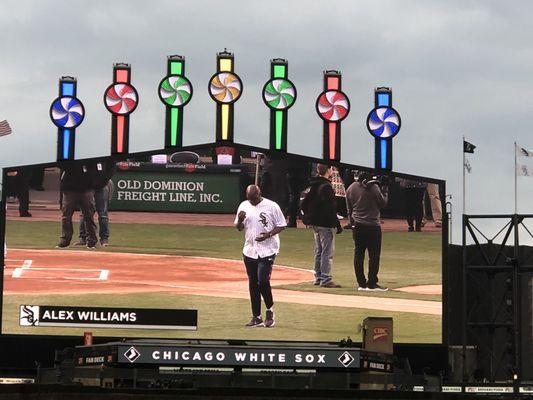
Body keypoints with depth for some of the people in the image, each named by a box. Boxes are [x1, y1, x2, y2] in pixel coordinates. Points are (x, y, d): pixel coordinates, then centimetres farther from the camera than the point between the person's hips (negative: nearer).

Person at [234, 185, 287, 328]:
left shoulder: (271, 206, -6)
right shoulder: (244, 206, 7)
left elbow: (281, 225, -1)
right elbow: (239, 227, 13)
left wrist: (269, 234, -18)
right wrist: (240, 220, -10)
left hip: (267, 250, -5)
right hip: (250, 250, 5)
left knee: (263, 281, -15)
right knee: (253, 284, 6)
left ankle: (270, 309, 9)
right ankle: (256, 317, 13)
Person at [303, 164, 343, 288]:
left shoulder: (313, 185, 11)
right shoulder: (326, 187, -17)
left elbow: (304, 204, 16)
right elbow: (330, 208, -21)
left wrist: (310, 217, 19)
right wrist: (337, 225, -18)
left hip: (315, 223, 9)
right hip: (326, 224, -9)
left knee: (318, 251, 16)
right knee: (327, 252, -5)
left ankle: (318, 277, 21)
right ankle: (325, 279, -6)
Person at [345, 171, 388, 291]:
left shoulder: (350, 188, 5)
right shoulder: (373, 187, -12)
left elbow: (349, 209, 11)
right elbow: (383, 203, -4)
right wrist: (384, 192, 10)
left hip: (357, 225, 5)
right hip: (373, 225, -5)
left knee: (358, 254, 7)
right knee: (374, 255, 0)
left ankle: (361, 283, 9)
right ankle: (372, 283, -1)